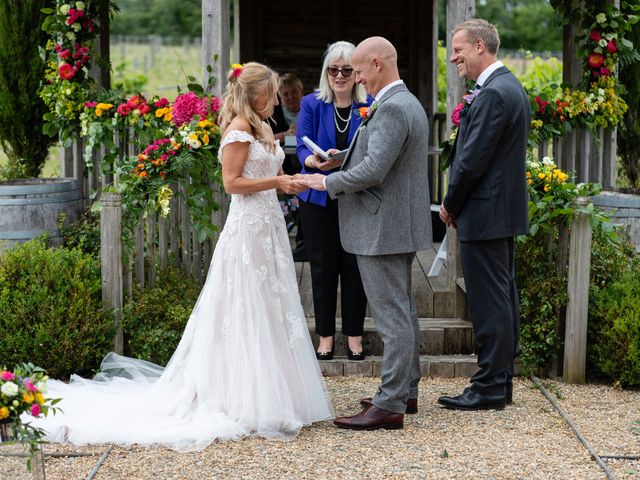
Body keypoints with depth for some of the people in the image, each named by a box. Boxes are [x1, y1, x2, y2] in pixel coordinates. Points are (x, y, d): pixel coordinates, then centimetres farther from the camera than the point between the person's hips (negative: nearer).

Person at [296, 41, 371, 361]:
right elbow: (302, 147, -5)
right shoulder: (312, 104, 1)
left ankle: (354, 335, 14)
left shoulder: (369, 106, 1)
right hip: (319, 199, 0)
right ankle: (325, 335, 14)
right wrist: (315, 161, -28)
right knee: (323, 267, 4)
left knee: (355, 267, 4)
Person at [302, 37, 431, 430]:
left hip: (383, 229, -11)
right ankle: (406, 390, 27)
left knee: (392, 315, -8)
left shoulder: (391, 109, -20)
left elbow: (373, 170, -25)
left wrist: (329, 182, -11)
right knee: (403, 309, 17)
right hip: (402, 225, 11)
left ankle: (390, 405, -5)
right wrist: (341, 162, 14)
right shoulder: (410, 103, 14)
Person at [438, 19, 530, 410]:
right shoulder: (511, 86, 14)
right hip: (506, 210, 11)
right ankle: (502, 380, 21)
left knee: (489, 301, -5)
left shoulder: (492, 94, -18)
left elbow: (472, 160, -21)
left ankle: (490, 388, 0)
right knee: (503, 297, 13)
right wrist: (458, 204, 14)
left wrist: (451, 205, -6)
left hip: (485, 213, -11)